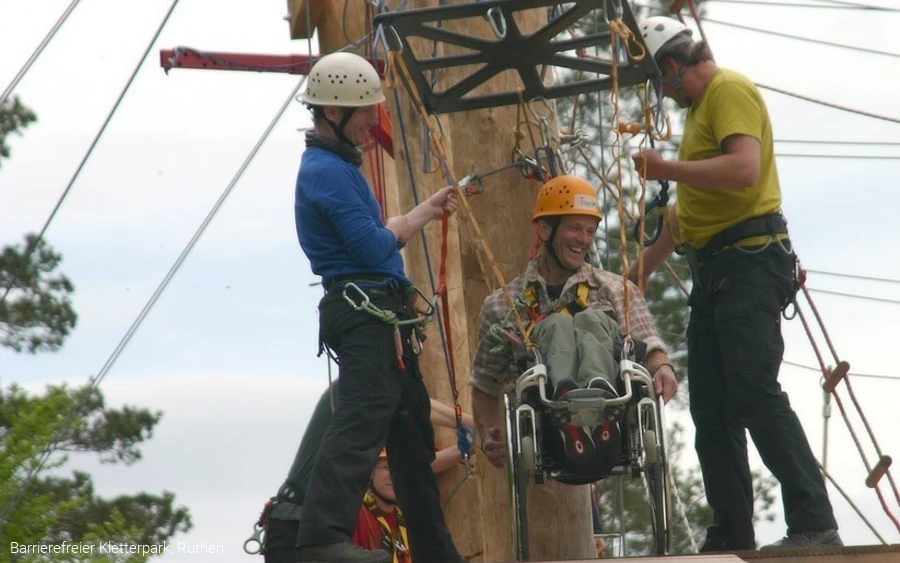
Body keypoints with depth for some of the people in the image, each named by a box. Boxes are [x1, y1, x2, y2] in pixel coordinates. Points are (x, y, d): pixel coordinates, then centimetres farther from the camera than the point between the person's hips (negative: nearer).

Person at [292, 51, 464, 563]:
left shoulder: (337, 165, 22)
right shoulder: (327, 170, -12)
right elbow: (375, 246, -17)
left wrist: (428, 209, 27)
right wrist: (415, 221, 3)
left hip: (381, 317, 11)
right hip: (364, 308, -11)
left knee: (413, 431, 14)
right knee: (363, 420, -23)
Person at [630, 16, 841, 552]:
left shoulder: (729, 90, -7)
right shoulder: (700, 106, 24)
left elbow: (744, 169, -24)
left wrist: (666, 168, -19)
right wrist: (644, 266, 33)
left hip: (749, 261, -11)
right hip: (714, 268, 11)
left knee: (756, 395, -19)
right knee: (712, 410, 6)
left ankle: (815, 525, -20)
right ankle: (732, 538, 8)